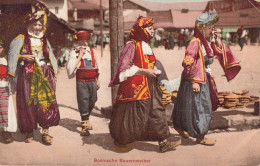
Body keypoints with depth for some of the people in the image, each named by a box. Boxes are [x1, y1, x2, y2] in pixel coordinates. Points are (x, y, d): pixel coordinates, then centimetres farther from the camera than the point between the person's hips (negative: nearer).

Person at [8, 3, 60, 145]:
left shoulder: (44, 40, 17)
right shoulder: (20, 39, 5)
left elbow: (51, 58, 20)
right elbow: (12, 56, 3)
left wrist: (54, 74, 13)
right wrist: (23, 57, -14)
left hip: (44, 74, 3)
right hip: (27, 75, -3)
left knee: (46, 101, -7)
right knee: (28, 103, -1)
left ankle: (45, 131, -4)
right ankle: (29, 132, 12)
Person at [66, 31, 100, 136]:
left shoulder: (91, 51, 15)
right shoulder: (74, 53, -2)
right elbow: (71, 68, -15)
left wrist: (97, 80, 20)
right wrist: (80, 56, -14)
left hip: (92, 81, 5)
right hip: (81, 81, -5)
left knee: (92, 101, 11)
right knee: (83, 101, -5)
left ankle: (86, 119, 35)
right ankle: (85, 124, 5)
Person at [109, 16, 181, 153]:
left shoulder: (146, 46, 16)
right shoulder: (132, 45, -10)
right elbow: (125, 67, -18)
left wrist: (154, 71, 9)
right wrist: (144, 71, -21)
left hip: (148, 85, 8)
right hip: (135, 86, -8)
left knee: (156, 111, 4)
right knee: (130, 115, 2)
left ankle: (163, 142, 8)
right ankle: (120, 141, 21)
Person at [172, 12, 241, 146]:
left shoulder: (208, 40, 9)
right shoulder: (195, 42, -18)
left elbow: (220, 52, 13)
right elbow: (188, 63, -22)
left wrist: (217, 40, -1)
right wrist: (194, 81, -22)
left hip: (204, 78, 9)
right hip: (195, 79, -9)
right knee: (198, 106, -2)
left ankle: (179, 126, 35)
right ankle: (200, 137, 7)